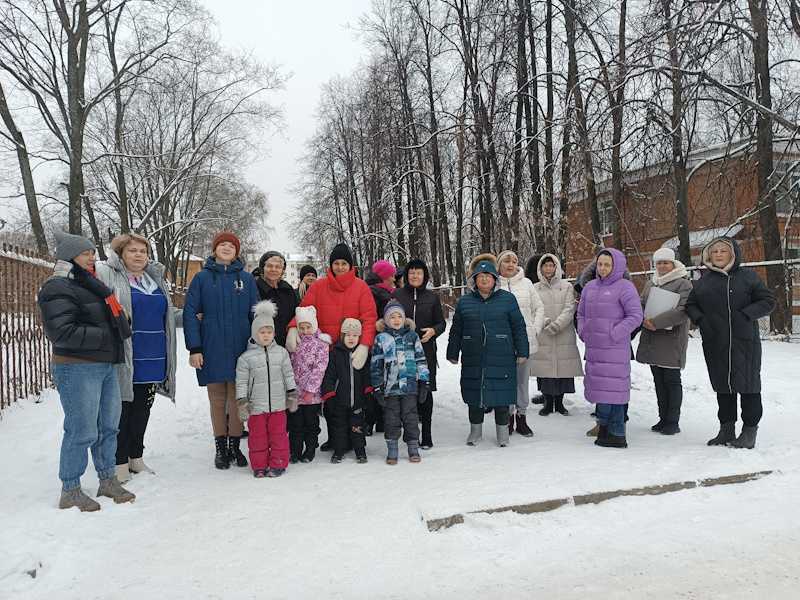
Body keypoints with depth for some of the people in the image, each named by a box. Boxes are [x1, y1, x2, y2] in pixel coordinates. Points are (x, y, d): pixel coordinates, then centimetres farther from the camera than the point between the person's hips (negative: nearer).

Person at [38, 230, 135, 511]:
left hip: (106, 366, 9)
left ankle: (108, 480, 29)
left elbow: (117, 318, 21)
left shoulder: (93, 285, 17)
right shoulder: (58, 288, -11)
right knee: (82, 431, -3)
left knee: (108, 426, 16)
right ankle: (70, 491, 13)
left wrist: (120, 325, 0)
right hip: (77, 369, -9)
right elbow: (62, 332, -21)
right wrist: (104, 335, -17)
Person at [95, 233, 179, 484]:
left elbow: (169, 314, 25)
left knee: (142, 410, 15)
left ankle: (136, 457, 29)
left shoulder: (157, 279, 15)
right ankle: (120, 462, 18)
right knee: (122, 409, 4)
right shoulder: (108, 275, -4)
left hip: (153, 359, 6)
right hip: (124, 360, -6)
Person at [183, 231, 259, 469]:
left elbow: (255, 314, 6)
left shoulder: (246, 278, 6)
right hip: (212, 349, 0)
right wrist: (194, 349, -7)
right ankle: (220, 447, 20)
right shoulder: (202, 278, 3)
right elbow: (190, 313, 0)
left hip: (240, 349, 1)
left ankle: (235, 446, 20)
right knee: (217, 400, 8)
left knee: (237, 399, 6)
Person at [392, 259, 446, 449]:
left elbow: (441, 322, 12)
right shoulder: (396, 295, 8)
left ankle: (426, 435, 9)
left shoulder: (432, 297, 10)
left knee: (425, 390, 0)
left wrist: (433, 330, -8)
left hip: (425, 350, 0)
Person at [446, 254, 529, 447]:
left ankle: (502, 431, 21)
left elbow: (519, 327, 3)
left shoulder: (507, 299, 2)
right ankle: (475, 430, 26)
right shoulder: (464, 301, 7)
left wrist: (522, 352, 1)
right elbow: (456, 330, 13)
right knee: (474, 395, 9)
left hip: (501, 358, -2)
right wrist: (453, 353, 13)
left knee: (501, 394, 4)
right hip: (473, 360, 2)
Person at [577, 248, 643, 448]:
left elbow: (636, 316, -9)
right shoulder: (590, 287, 14)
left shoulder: (624, 287, -5)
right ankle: (605, 426, 21)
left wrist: (614, 334, -13)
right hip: (593, 348, 7)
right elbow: (581, 313, 23)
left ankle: (615, 433, -1)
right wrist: (582, 331, 9)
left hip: (615, 348, -7)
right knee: (598, 385, 10)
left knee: (612, 387, -8)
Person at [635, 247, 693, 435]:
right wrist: (645, 320, -8)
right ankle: (663, 419, 22)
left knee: (672, 380, 0)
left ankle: (672, 422, 9)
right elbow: (641, 305, 14)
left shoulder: (683, 284, -6)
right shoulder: (649, 284, 15)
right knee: (659, 380, 12)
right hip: (651, 340, 6)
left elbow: (682, 311, -17)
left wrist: (656, 322, -21)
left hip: (672, 340, -6)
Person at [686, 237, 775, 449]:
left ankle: (750, 431, 13)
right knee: (722, 386, 11)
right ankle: (726, 429, 21)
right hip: (715, 344, 4)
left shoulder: (747, 276, 0)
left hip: (744, 342, -3)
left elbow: (768, 301, -1)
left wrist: (745, 314, -15)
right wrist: (700, 319, -4)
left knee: (748, 384, 1)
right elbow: (690, 304, 15)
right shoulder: (704, 280, 10)